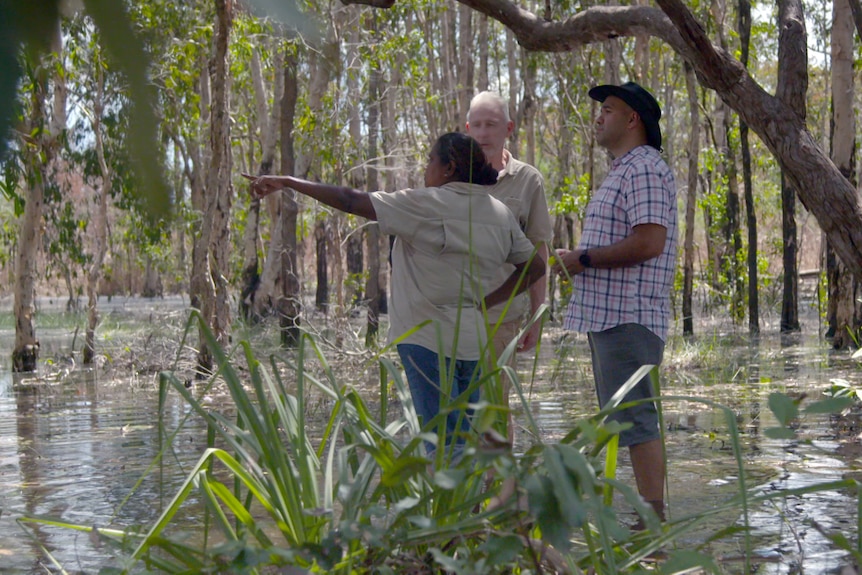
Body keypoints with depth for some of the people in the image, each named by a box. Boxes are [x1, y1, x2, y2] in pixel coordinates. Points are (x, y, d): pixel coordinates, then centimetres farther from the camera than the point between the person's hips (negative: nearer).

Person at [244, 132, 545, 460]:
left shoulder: (430, 205, -10)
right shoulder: (501, 215, 10)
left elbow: (351, 202, -10)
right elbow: (534, 267, 16)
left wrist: (287, 182, -2)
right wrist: (482, 304, 13)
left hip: (429, 338, -7)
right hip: (472, 342, 7)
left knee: (445, 445, -8)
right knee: (470, 442, 12)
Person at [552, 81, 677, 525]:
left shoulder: (644, 168, -11)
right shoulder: (622, 171, 23)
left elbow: (649, 242, -22)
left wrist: (582, 259, -15)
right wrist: (575, 261, 13)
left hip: (628, 317, -11)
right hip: (608, 316, 11)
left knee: (636, 421, -11)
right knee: (626, 421, 12)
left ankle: (654, 520, -9)